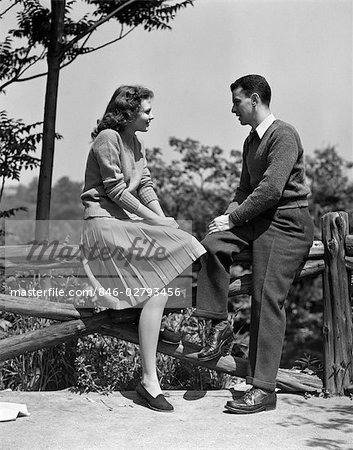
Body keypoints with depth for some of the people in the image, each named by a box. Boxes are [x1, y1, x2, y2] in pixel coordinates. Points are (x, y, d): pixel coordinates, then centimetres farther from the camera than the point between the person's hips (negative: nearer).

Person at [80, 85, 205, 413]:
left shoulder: (135, 143, 18)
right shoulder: (107, 138, -11)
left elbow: (146, 185, 12)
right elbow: (115, 190, -16)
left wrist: (163, 219, -3)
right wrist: (155, 220, -15)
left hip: (128, 221, 9)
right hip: (105, 223, -9)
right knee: (156, 294, -17)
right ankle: (149, 380, -10)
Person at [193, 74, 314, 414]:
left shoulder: (283, 135, -12)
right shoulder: (251, 140, 18)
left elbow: (271, 189, -21)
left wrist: (232, 219, -16)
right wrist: (228, 214, 4)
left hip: (287, 223, -8)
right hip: (259, 219, 8)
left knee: (267, 299, -12)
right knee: (213, 245, -16)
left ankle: (263, 388, -8)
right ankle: (219, 326, -6)